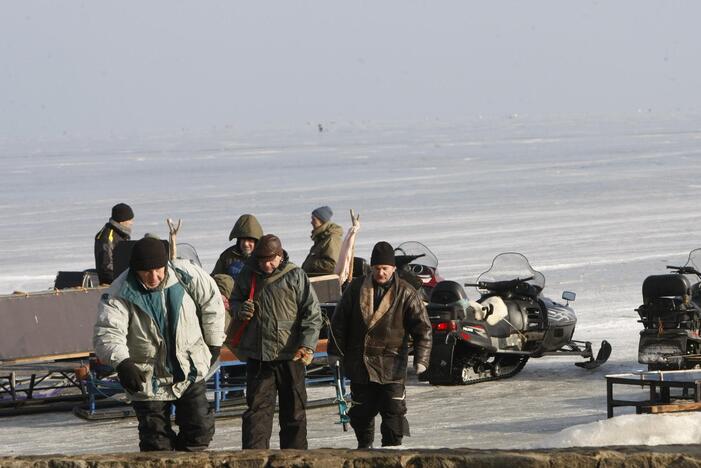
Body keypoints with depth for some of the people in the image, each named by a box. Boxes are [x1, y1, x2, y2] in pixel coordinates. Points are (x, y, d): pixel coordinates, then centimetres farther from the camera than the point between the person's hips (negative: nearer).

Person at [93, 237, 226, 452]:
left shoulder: (185, 275, -13)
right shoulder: (120, 294, -21)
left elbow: (211, 302, 4)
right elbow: (107, 333, -31)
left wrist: (214, 343, 9)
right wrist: (122, 363, -49)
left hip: (190, 371, 2)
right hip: (147, 379, -2)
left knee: (200, 429, 5)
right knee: (157, 441, 2)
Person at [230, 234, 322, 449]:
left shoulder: (295, 276, -4)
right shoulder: (248, 275, 5)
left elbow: (313, 313, -6)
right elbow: (234, 301, 21)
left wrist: (307, 345, -18)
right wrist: (240, 309, -4)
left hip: (290, 356, -2)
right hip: (257, 356, 2)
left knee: (294, 410, 8)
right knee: (257, 408, -3)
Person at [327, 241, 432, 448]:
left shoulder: (406, 293, -4)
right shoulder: (356, 288, 3)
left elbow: (422, 327, -5)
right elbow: (339, 320, 9)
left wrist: (421, 358, -14)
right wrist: (335, 351, 6)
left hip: (391, 367, -3)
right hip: (359, 364, 3)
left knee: (394, 411, -6)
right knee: (361, 410, 11)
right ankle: (364, 448, 28)